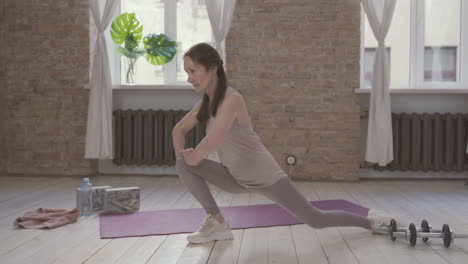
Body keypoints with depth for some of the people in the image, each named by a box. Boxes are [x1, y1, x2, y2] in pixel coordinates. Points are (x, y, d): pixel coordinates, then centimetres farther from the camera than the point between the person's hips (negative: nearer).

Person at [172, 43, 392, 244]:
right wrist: (181, 156, -3)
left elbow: (210, 144, -35)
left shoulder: (232, 99, -27)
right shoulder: (206, 103, 0)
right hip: (237, 178, 7)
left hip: (266, 177, -7)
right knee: (184, 165, -10)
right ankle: (217, 224, -3)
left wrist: (190, 158, -16)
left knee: (316, 220, 3)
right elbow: (179, 129, 14)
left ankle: (371, 221, 28)